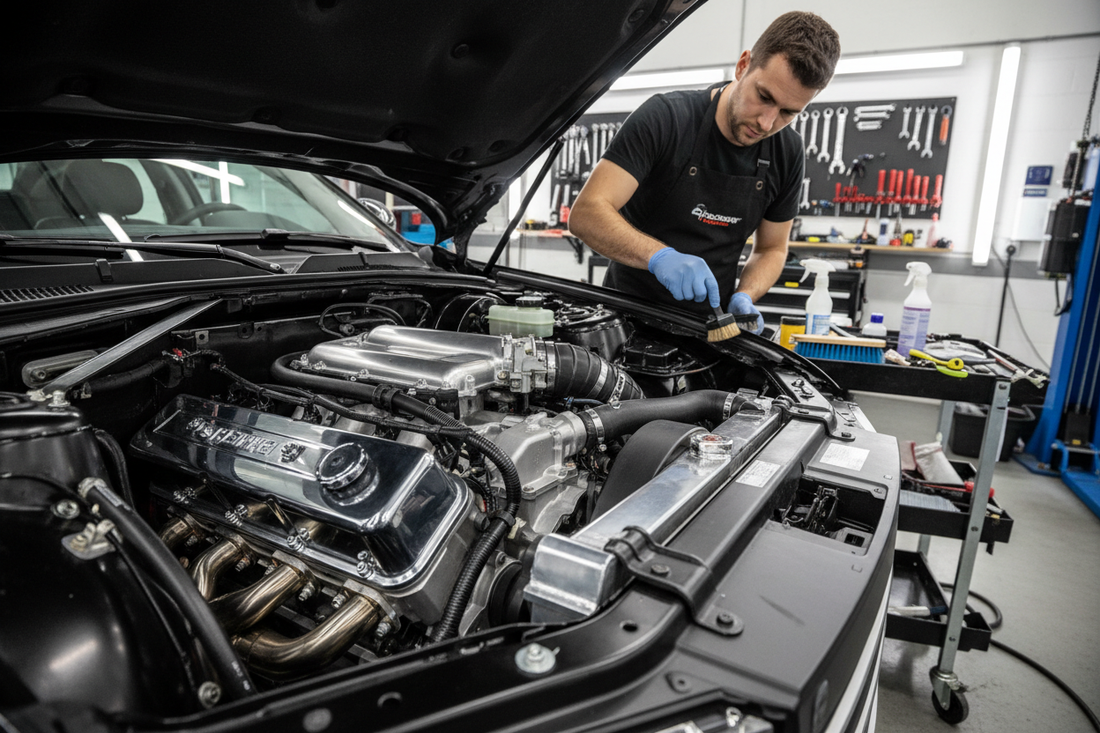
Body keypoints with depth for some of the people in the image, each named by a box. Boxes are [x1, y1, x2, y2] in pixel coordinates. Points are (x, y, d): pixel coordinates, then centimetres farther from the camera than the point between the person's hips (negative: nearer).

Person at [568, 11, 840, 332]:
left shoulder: (787, 153, 0)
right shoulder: (664, 118, -15)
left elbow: (772, 249, 11)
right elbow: (585, 213, -23)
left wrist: (744, 298, -10)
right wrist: (659, 256, -38)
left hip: (710, 323, 4)